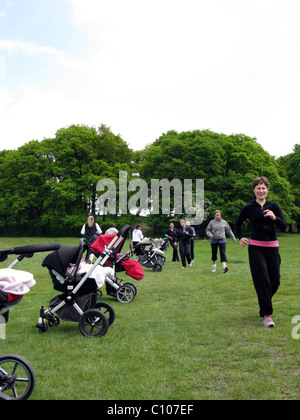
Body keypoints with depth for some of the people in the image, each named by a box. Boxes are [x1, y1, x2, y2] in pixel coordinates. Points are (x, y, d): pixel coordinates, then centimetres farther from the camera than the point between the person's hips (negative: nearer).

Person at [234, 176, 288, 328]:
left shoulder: (273, 206, 5)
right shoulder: (249, 207, 1)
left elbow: (284, 226, -1)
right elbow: (238, 223, 16)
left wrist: (274, 218, -20)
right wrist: (240, 237, 1)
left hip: (272, 247, 3)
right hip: (256, 247, -3)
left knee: (275, 281, 7)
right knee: (262, 280, -6)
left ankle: (264, 302, 35)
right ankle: (266, 314, 2)